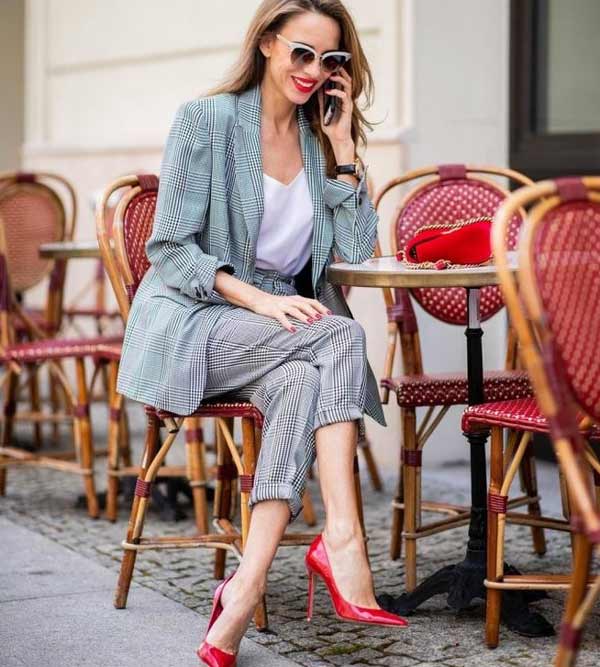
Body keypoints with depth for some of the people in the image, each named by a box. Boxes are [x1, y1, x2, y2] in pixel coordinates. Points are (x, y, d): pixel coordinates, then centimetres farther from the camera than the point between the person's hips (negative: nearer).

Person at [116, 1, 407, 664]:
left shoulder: (320, 137, 12)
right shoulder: (207, 120, -3)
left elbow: (357, 250, 2)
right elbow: (169, 249, -9)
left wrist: (342, 146, -2)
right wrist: (257, 298, -23)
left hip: (279, 327, 4)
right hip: (192, 320, -4)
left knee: (298, 380, -33)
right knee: (340, 337, -31)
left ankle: (247, 586, -40)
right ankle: (342, 538, -37)